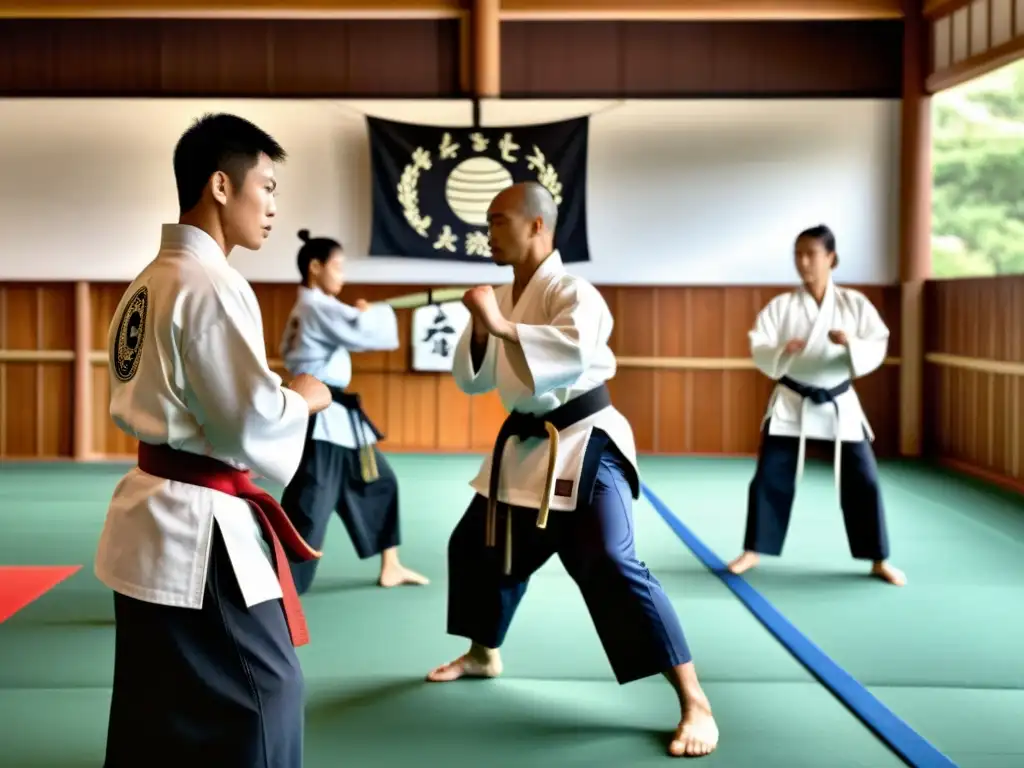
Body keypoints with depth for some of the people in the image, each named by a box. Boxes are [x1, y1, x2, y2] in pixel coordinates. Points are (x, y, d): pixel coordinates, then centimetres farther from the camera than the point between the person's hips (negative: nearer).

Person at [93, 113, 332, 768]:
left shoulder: (149, 282, 11)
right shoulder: (212, 286, -18)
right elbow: (253, 423, -21)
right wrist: (304, 397, -2)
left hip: (152, 521, 10)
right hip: (197, 530, -10)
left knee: (158, 713, 18)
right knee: (262, 694, 0)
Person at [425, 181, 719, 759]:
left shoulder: (571, 292, -17)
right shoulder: (501, 297, 8)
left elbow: (578, 350, -38)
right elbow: (473, 380, 8)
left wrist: (503, 327, -37)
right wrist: (479, 333, -11)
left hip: (581, 445, -9)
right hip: (524, 446, 9)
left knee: (613, 570, -19)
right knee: (476, 548, 19)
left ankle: (695, 704, -14)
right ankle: (484, 654, 45)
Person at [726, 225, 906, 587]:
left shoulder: (855, 303, -3)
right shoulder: (781, 306, -4)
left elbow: (877, 349, -7)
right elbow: (758, 350, -9)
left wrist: (851, 344, -28)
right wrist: (782, 352, -30)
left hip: (839, 404, 0)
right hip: (791, 403, 0)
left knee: (863, 481, 0)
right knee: (769, 478, 0)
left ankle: (879, 560, 14)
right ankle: (753, 551, 18)